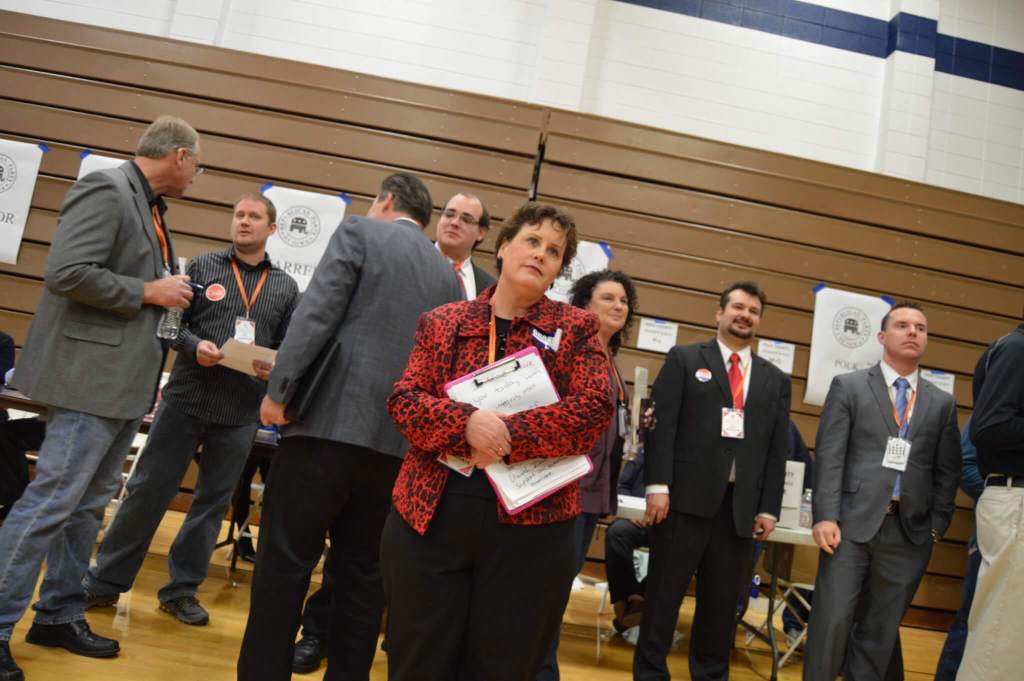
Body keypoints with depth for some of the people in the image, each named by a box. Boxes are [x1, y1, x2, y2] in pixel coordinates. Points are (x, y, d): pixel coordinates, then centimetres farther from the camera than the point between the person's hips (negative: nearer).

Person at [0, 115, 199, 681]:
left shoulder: (147, 207, 15)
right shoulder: (105, 190, -12)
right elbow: (67, 273, -22)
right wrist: (150, 292, -16)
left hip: (125, 380, 10)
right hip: (93, 376, -10)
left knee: (88, 505, 15)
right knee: (51, 502, -5)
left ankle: (59, 616, 27)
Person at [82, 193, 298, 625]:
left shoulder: (286, 288, 9)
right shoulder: (202, 267, 5)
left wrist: (276, 367, -13)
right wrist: (194, 346, -18)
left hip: (241, 412, 2)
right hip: (186, 399, -2)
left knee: (212, 502, 9)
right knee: (148, 491, 4)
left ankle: (181, 591, 23)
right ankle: (105, 582, 20)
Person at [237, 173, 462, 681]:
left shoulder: (359, 232, 3)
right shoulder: (449, 277, 17)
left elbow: (316, 312, -9)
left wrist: (279, 388, -8)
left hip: (332, 423, -5)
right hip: (399, 441, 5)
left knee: (283, 563, 4)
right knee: (362, 573, 13)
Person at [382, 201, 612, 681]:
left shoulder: (575, 327, 4)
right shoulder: (441, 322, 7)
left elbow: (595, 407, -8)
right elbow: (403, 400, -1)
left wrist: (509, 433, -18)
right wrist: (467, 422, -20)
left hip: (530, 528, -1)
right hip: (427, 518, 1)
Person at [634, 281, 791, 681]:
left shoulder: (775, 380, 15)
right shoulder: (684, 359, 5)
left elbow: (778, 449, 12)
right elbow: (662, 424, -3)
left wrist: (769, 507, 4)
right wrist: (658, 485, -12)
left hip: (741, 505, 3)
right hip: (685, 497, -3)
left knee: (722, 600, 10)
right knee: (664, 592, 4)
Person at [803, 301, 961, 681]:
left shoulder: (942, 403, 13)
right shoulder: (848, 386, 4)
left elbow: (947, 472, 12)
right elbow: (828, 457, -3)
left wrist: (937, 526, 3)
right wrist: (825, 516, -12)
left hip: (910, 532, 3)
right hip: (853, 523, -3)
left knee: (880, 631, 9)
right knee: (832, 621, -4)